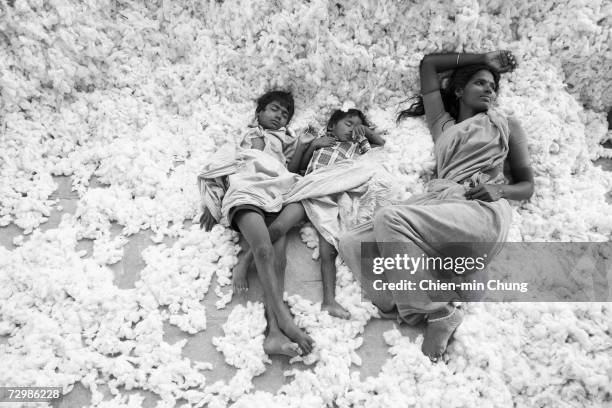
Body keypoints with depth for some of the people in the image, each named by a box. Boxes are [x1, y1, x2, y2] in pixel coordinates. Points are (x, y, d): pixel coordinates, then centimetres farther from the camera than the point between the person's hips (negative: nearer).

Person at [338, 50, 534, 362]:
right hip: (440, 203, 4)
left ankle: (438, 312, -23)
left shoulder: (506, 125, 24)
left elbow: (527, 186, 18)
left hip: (482, 211, -4)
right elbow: (428, 64, 36)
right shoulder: (442, 125, 31)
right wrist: (483, 59, 39)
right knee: (352, 244, -18)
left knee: (390, 217, -32)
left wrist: (500, 189, -5)